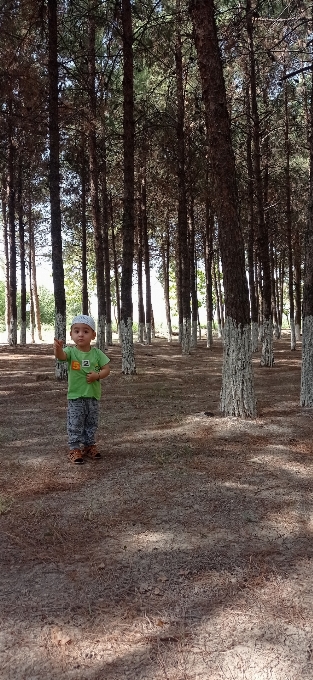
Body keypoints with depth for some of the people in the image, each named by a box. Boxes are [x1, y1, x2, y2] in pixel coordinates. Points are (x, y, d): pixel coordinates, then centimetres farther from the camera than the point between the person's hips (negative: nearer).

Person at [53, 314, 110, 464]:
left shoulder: (97, 353, -2)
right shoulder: (71, 351, -10)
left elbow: (106, 369, 1)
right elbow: (61, 356, -32)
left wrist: (97, 375, -20)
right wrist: (58, 349, -56)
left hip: (93, 396, 3)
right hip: (75, 396, -3)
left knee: (91, 424, 14)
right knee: (75, 425, 3)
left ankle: (89, 446, 29)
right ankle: (74, 449, 13)